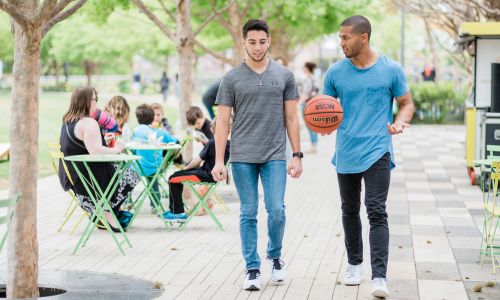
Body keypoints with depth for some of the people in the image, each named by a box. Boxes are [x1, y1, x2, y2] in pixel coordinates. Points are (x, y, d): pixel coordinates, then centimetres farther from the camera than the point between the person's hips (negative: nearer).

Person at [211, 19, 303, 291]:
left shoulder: (284, 76, 6)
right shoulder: (232, 79, 2)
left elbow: (291, 118, 8)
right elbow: (222, 121, 2)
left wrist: (297, 156, 4)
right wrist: (219, 161, -4)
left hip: (275, 157, 0)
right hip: (242, 157, 0)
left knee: (276, 210, -4)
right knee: (248, 214, 4)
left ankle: (275, 257, 21)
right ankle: (252, 269, 13)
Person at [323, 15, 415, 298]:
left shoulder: (391, 70, -4)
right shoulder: (336, 72, 2)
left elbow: (407, 104, 5)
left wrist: (400, 122, -16)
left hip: (377, 152, -3)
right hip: (346, 153, 3)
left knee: (377, 212, -12)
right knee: (350, 211, 15)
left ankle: (380, 277, -14)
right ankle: (355, 264, 32)